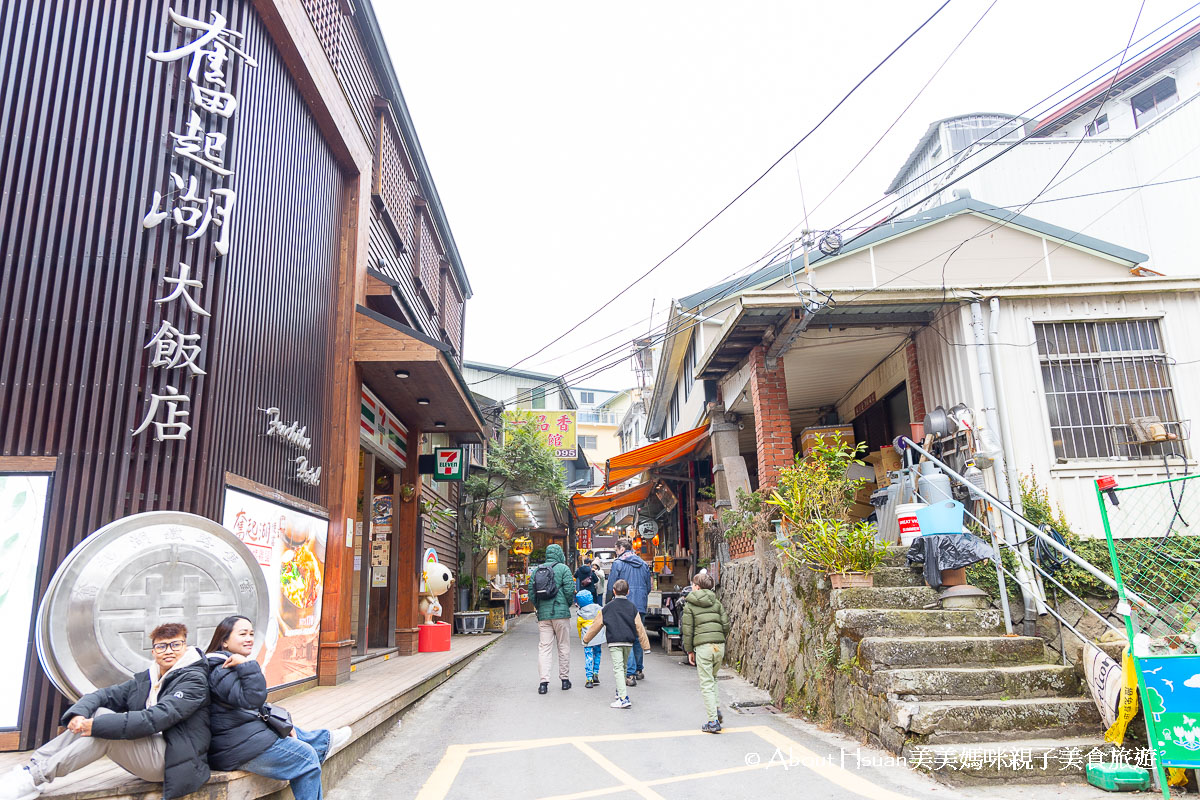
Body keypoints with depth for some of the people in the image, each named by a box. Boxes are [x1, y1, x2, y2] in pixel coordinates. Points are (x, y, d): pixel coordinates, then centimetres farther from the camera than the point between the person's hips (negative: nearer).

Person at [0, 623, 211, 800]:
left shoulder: (193, 680, -10)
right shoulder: (144, 680, 15)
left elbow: (157, 718, -22)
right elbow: (103, 695, 5)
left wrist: (97, 726, -24)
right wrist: (79, 714, -17)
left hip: (172, 762, -7)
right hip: (145, 748, 7)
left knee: (105, 725, -22)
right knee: (96, 713, -6)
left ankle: (37, 776, -17)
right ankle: (34, 765, -9)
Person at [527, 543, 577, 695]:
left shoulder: (537, 570, 10)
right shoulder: (563, 568, -3)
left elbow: (531, 592, 7)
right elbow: (569, 589, -10)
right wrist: (568, 604, 7)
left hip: (543, 614, 3)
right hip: (561, 613, -3)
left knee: (543, 648, 3)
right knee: (564, 646, 9)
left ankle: (544, 682, -5)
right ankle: (565, 679, 16)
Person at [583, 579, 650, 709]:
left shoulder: (607, 607, 2)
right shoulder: (632, 607, 8)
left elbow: (597, 625, 7)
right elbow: (639, 627, 8)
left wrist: (586, 638, 19)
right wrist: (645, 644, 14)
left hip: (614, 642, -4)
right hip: (628, 642, 4)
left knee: (618, 668, -8)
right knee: (623, 667, 21)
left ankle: (624, 698, -18)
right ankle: (621, 692, 32)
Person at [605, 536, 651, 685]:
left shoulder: (618, 563, -6)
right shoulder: (644, 564, 12)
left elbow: (611, 587, -6)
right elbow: (648, 587, 15)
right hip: (640, 607, 6)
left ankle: (630, 674, -9)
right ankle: (638, 670, 27)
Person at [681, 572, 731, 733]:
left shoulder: (689, 605, 3)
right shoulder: (717, 603, 13)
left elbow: (688, 630, 1)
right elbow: (726, 625, 9)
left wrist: (689, 650, 9)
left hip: (703, 646, -4)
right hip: (719, 645, 4)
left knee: (706, 684, 0)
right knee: (711, 679, 22)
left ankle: (713, 722, -2)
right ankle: (716, 708, 9)